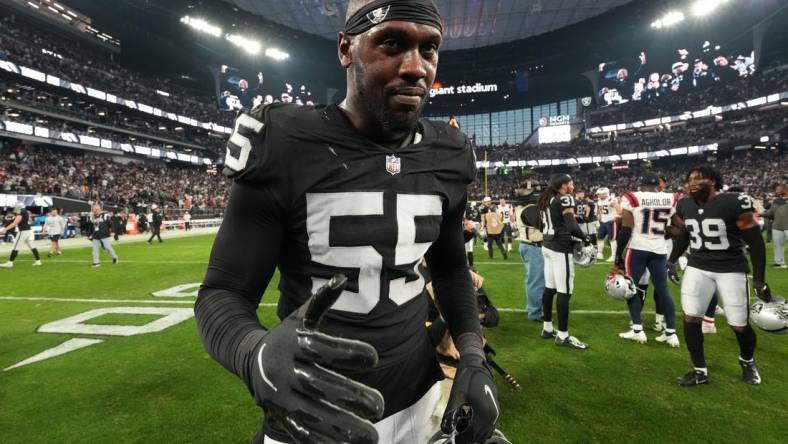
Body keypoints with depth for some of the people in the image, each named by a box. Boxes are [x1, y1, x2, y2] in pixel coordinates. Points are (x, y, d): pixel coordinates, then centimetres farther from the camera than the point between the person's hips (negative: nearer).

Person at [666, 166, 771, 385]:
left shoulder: (735, 203, -16)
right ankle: (700, 371, 12)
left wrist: (759, 280, -12)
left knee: (739, 325, 5)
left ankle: (747, 361, 38)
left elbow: (755, 242, -12)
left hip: (731, 269, -4)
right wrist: (672, 261, 19)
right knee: (690, 318, -4)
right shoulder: (684, 206, 0)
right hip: (697, 267, 4)